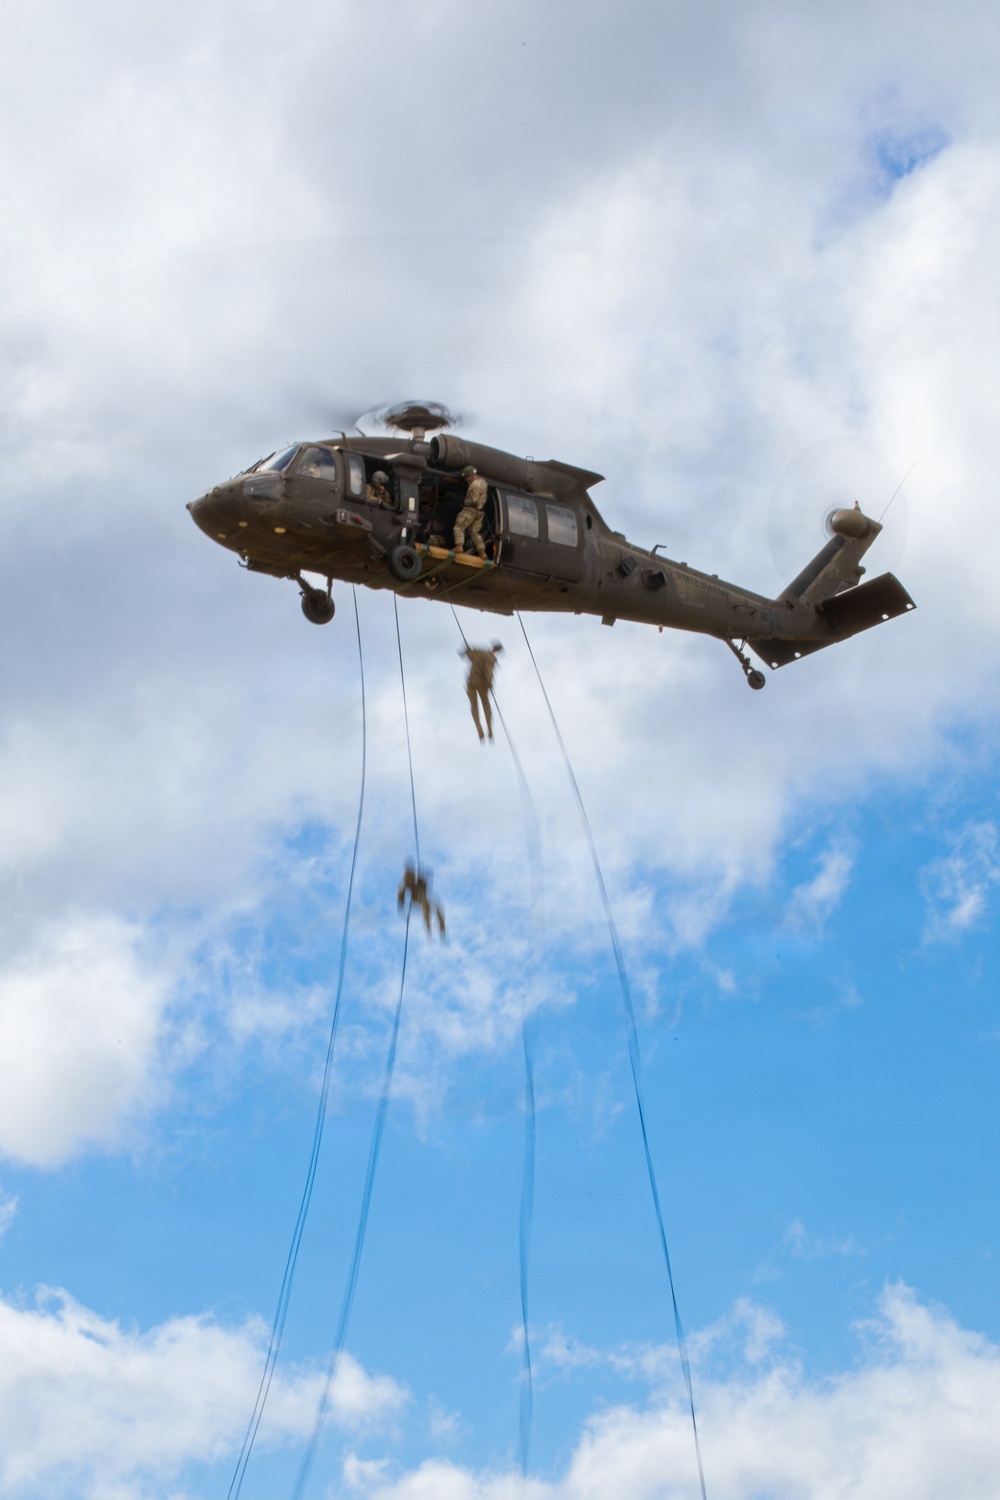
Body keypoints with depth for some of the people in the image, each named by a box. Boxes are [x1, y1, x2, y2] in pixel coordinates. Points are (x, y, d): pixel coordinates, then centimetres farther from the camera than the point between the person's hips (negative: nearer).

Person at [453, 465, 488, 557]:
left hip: (471, 509, -9)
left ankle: (459, 546, -19)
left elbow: (474, 500, -23)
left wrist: (465, 502, -7)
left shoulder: (474, 485, -22)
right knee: (475, 531, 13)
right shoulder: (482, 480, 8)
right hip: (480, 510, 9)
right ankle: (482, 551, 6)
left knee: (459, 527, -3)